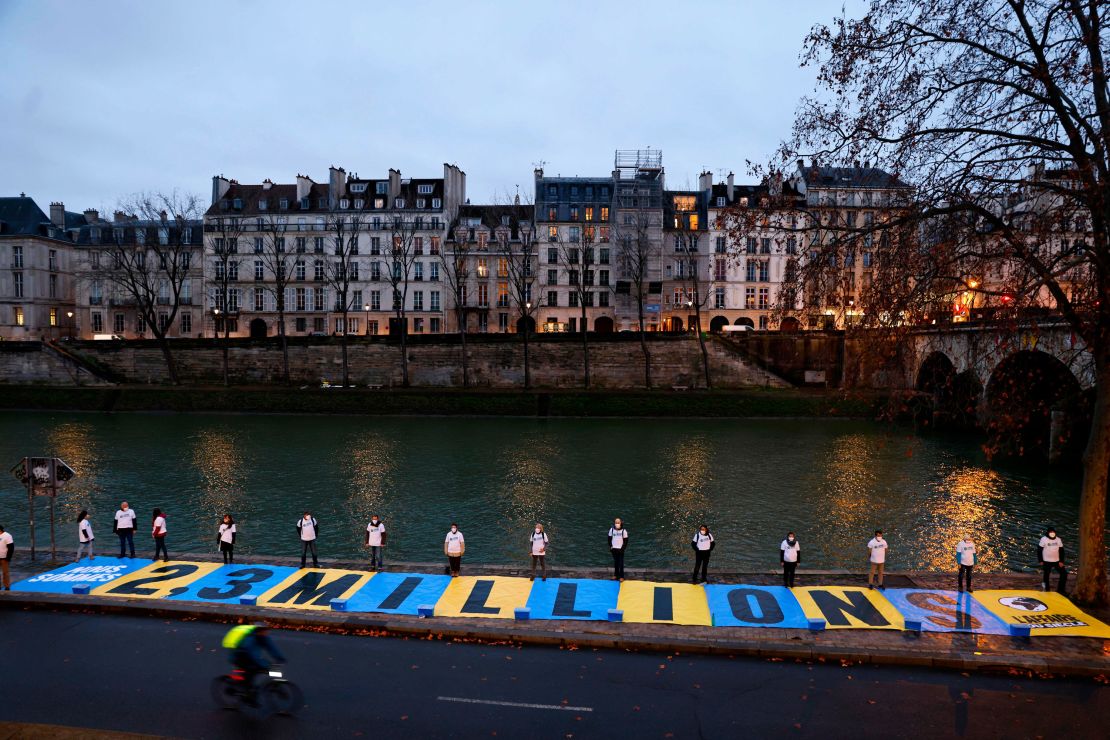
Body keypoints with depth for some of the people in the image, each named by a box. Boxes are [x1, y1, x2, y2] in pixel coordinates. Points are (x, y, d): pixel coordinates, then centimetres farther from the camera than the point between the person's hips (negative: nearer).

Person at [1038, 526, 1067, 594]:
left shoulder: (1058, 540, 2)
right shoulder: (1044, 539, -9)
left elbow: (1061, 551, 7)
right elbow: (1039, 550, -6)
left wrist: (1061, 561, -1)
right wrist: (1041, 561, -8)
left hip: (1057, 561, 4)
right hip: (1047, 562, -4)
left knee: (1064, 573, 1)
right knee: (1046, 576, 1)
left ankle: (1061, 590, 14)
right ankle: (1046, 590, 14)